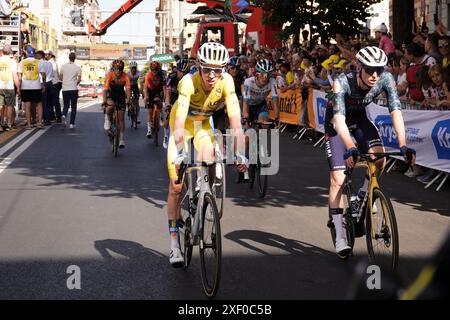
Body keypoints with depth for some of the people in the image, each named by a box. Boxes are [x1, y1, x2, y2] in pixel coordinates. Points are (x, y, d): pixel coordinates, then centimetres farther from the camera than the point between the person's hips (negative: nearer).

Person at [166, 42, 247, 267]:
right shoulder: (189, 82, -35)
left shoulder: (226, 82, -28)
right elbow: (179, 121, -44)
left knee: (209, 166, -24)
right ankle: (174, 240, 4)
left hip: (203, 124, 2)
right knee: (176, 186, -5)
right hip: (183, 125, -2)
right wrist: (180, 152, -57)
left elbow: (235, 119, -32)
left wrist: (240, 154, -42)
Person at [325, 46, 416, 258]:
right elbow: (339, 119, -44)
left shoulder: (386, 79, -27)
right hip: (336, 123, -3)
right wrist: (350, 149, -59)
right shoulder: (342, 82, -36)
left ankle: (360, 201, 1)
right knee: (338, 179, -11)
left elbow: (395, 111, -32)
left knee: (379, 157, -24)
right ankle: (339, 236, -4)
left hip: (360, 119, 3)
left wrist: (403, 146, -44)